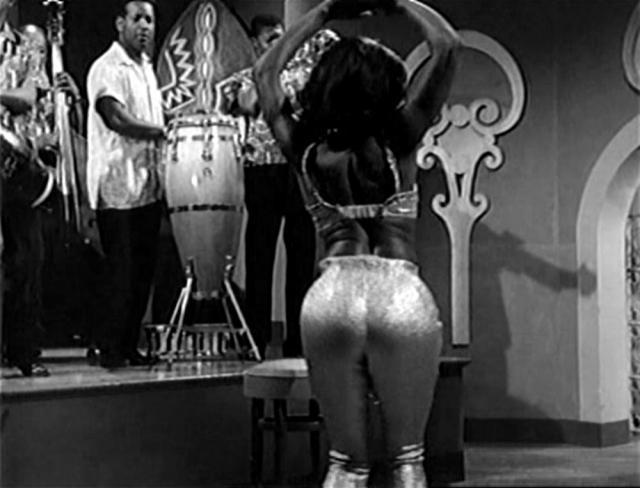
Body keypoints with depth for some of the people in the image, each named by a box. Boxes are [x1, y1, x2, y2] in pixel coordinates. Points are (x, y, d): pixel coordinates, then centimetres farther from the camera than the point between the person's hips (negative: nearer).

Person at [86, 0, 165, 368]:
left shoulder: (146, 67, 18)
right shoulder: (107, 68, -9)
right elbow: (116, 118, -21)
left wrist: (171, 125, 7)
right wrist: (163, 131, -19)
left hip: (148, 185, 8)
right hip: (117, 188, -8)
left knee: (143, 271, 9)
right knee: (122, 274, -5)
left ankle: (130, 348, 17)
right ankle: (111, 351, 4)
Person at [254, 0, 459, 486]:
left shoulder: (306, 153, 9)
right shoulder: (396, 145, 1)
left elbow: (266, 72, 25)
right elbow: (446, 44, 1)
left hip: (330, 296, 2)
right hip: (401, 295, -2)